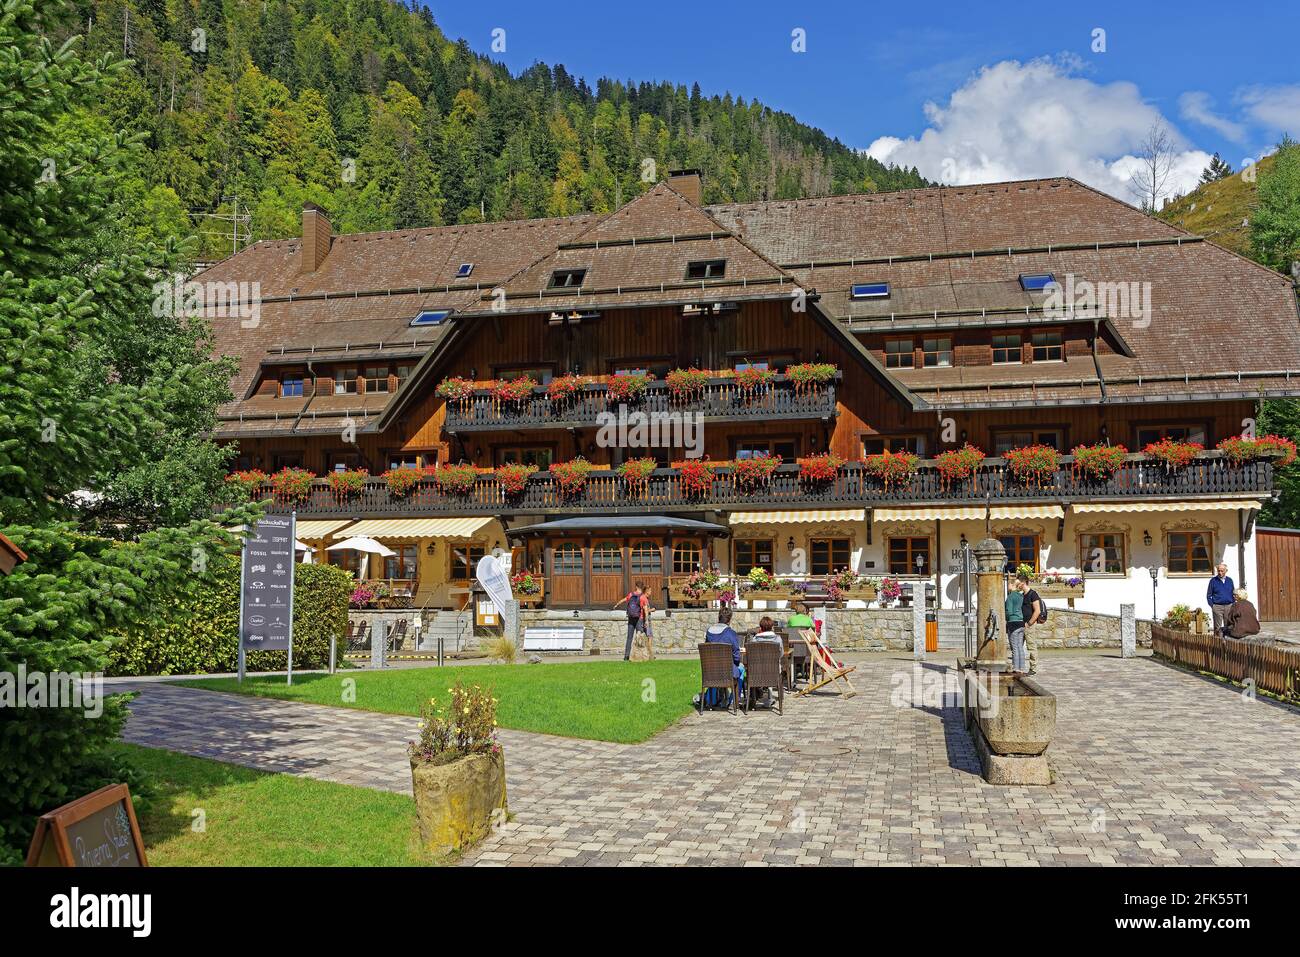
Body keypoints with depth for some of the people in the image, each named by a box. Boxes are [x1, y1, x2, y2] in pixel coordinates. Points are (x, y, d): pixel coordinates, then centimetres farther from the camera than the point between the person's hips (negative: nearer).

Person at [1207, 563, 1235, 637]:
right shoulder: (1213, 581, 2)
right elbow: (1208, 595, 3)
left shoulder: (1230, 580, 10)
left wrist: (1233, 605, 5)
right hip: (1217, 607, -3)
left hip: (1229, 606, 3)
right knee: (1218, 627, -4)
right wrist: (1212, 606, -6)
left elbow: (1233, 594, 16)